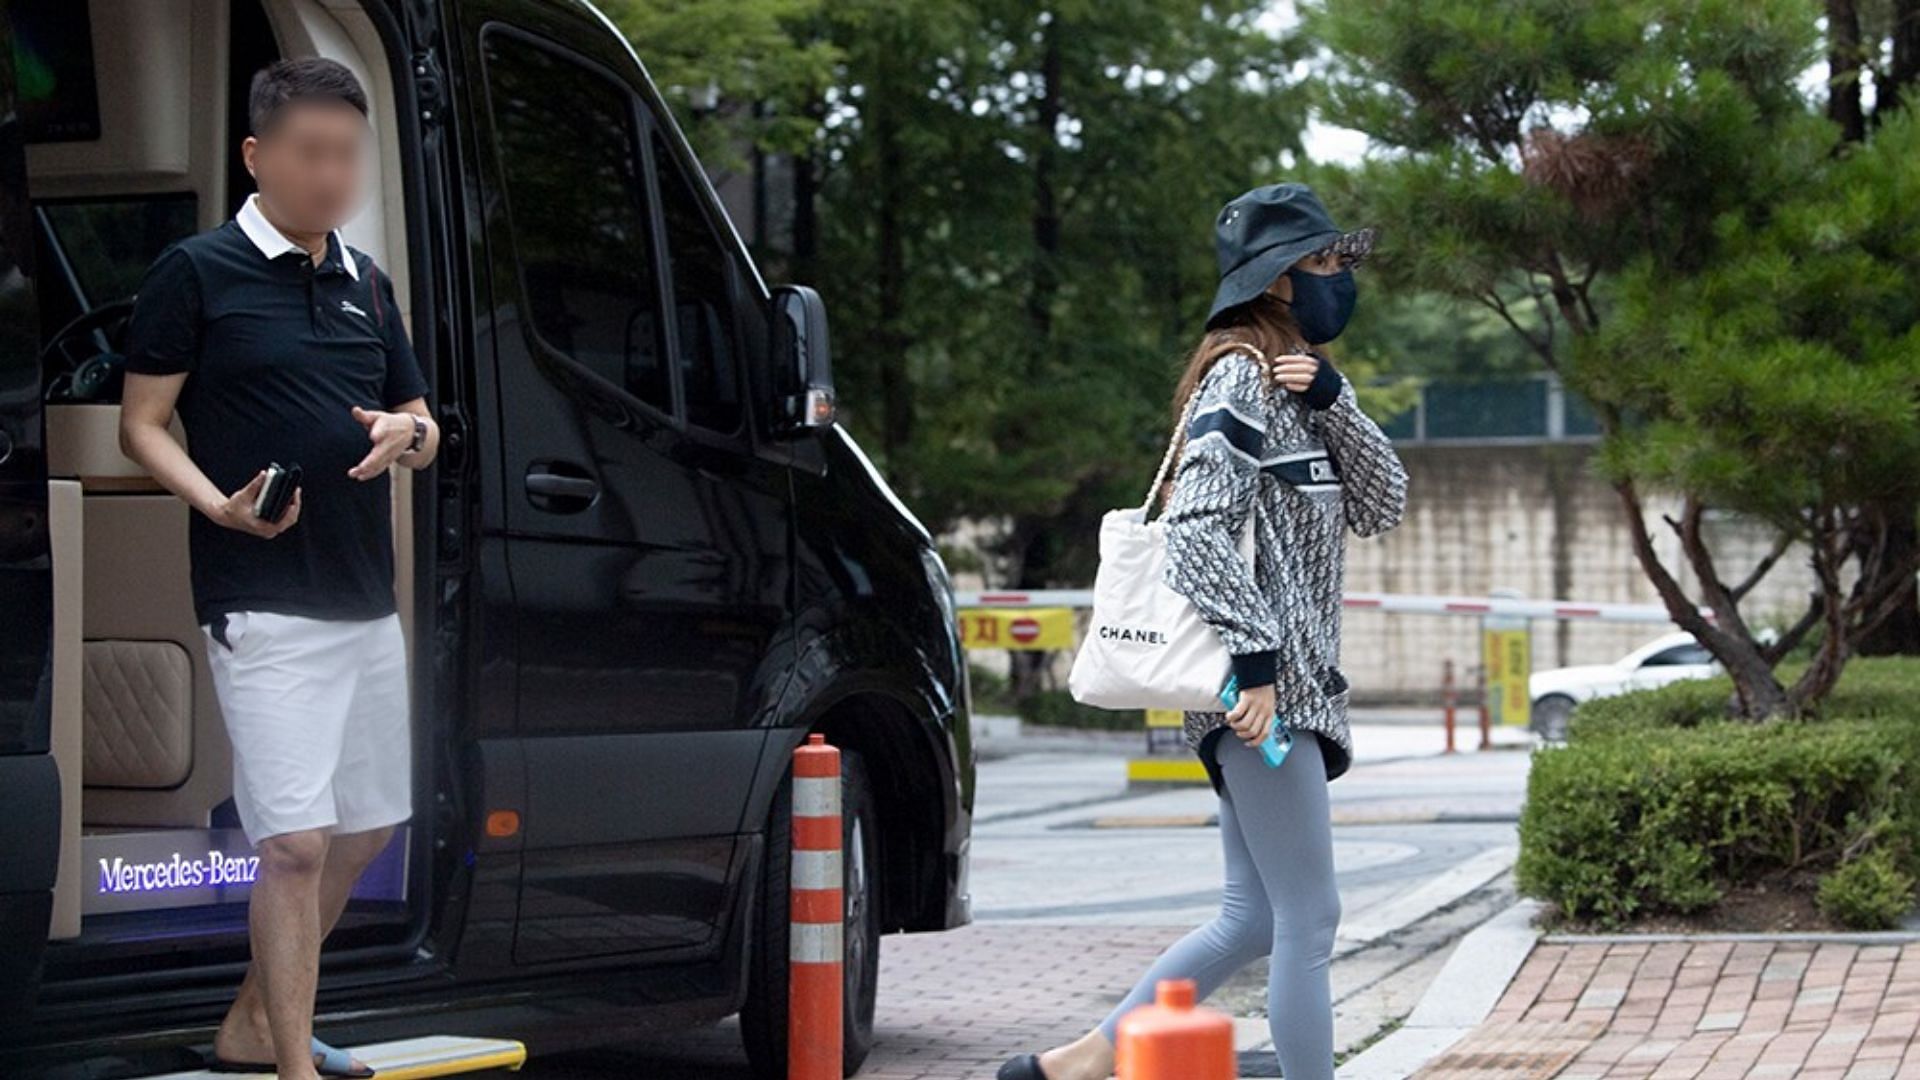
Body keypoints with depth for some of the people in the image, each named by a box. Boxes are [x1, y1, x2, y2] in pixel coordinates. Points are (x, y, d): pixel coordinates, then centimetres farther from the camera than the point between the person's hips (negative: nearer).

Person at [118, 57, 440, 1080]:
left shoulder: (365, 282, 14)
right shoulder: (196, 271, -5)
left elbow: (424, 430, 20)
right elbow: (140, 424, -4)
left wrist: (406, 433, -4)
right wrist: (218, 503, -21)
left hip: (367, 601, 8)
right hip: (264, 604, -8)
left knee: (362, 832, 15)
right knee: (296, 842, -13)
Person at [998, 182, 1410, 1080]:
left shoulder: (1294, 381, 19)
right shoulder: (1240, 378, -10)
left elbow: (1383, 505, 12)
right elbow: (1197, 528, -20)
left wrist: (1332, 398, -2)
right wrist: (1254, 655, -24)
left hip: (1288, 682, 10)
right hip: (1263, 688, -10)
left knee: (1253, 920, 12)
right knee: (1308, 918, -7)